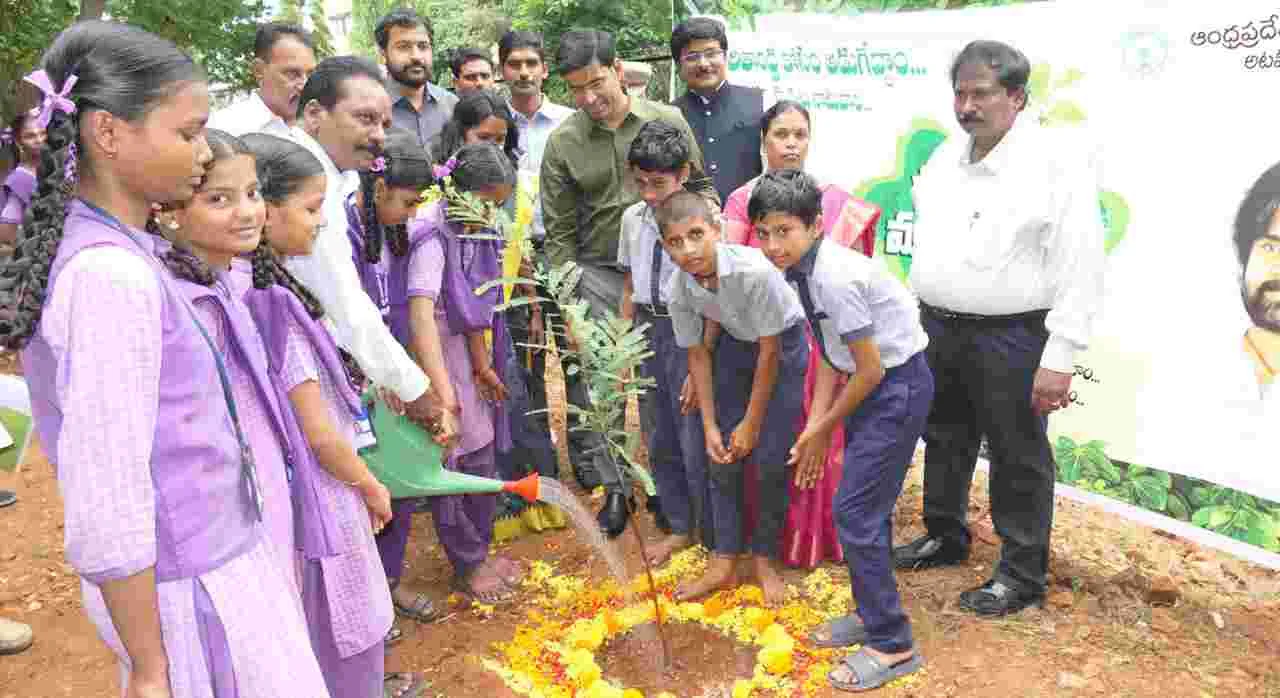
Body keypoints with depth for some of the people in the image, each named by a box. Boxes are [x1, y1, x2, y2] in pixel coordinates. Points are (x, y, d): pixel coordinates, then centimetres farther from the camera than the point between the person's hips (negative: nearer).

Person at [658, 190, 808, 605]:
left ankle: (764, 559, 16)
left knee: (771, 460, -6)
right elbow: (698, 355, -5)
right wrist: (710, 425, -7)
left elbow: (769, 351, -24)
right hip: (733, 344, 4)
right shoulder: (677, 290, -20)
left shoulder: (754, 270, -35)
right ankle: (725, 562, 18)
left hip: (782, 344, -4)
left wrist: (751, 423, -17)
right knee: (722, 457, 3)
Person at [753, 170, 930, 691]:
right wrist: (814, 425, 4)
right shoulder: (803, 270, -1)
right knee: (865, 506, 17)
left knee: (855, 510, -5)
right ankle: (871, 613, 35)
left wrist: (825, 427, -8)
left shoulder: (834, 277, -28)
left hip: (897, 386, -9)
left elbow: (870, 369, -21)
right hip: (874, 381, 9)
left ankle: (891, 645, 9)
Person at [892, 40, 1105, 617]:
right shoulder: (944, 159, 9)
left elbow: (1080, 271, -15)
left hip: (1011, 338, -7)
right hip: (938, 330, 7)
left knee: (1018, 457, 4)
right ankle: (944, 538, 40)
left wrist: (1059, 359, -19)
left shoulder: (1056, 166, -12)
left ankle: (1022, 576, 21)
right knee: (945, 441, 20)